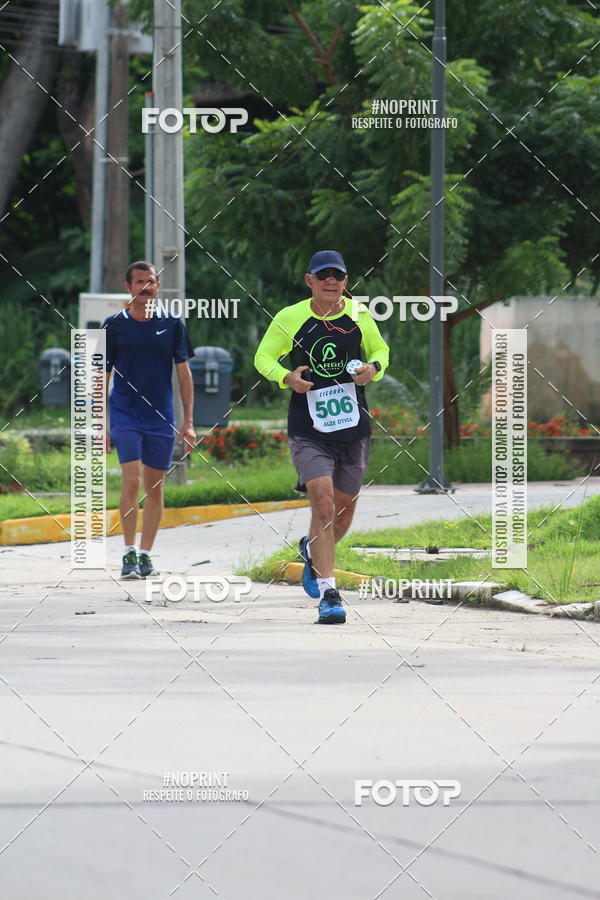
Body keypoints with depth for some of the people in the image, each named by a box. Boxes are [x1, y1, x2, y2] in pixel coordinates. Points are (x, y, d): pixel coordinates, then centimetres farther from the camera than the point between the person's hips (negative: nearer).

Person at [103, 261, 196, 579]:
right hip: (125, 415, -2)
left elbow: (184, 373, 9)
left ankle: (145, 554, 15)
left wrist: (188, 421, 4)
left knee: (155, 489, 5)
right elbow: (102, 377, 6)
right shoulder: (114, 325, 2)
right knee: (131, 482, -15)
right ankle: (129, 555, -8)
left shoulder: (172, 324, 6)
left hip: (161, 419, 2)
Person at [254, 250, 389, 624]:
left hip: (354, 428, 3)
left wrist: (373, 368, -5)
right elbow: (263, 358, 6)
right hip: (309, 432, -3)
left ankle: (312, 551, 46)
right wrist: (288, 378, -14)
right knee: (323, 504, -19)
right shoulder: (289, 318, -3)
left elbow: (380, 350, 18)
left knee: (343, 511, 12)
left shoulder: (359, 315, 3)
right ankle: (328, 593, -16)